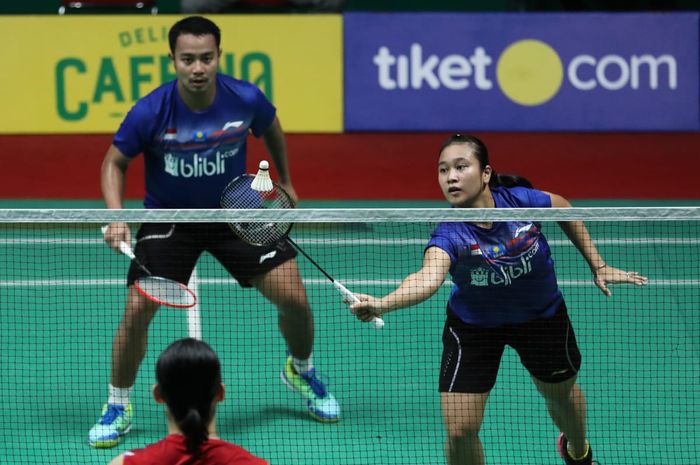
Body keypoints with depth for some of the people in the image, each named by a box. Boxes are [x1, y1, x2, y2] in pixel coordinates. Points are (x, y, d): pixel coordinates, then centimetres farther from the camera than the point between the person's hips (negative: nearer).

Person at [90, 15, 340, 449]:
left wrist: (285, 181, 17)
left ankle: (301, 372, 29)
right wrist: (116, 217, -22)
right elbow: (115, 162, -8)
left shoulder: (245, 99, -20)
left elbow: (271, 128, 6)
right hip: (169, 218, -1)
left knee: (294, 298, -5)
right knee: (138, 307, -17)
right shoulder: (151, 112, -25)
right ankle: (118, 406, 6)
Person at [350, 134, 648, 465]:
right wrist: (381, 304, -74)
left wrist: (597, 266, 0)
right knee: (460, 431, -11)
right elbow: (428, 277, -54)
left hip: (541, 313, 2)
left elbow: (563, 208, -4)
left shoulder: (520, 200, -27)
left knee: (561, 393, 26)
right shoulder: (450, 235, -33)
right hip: (473, 325, -2)